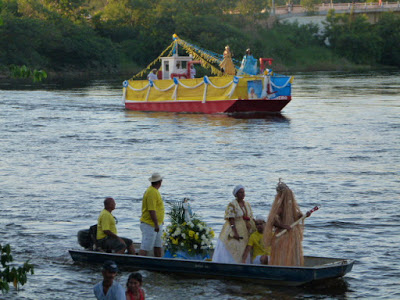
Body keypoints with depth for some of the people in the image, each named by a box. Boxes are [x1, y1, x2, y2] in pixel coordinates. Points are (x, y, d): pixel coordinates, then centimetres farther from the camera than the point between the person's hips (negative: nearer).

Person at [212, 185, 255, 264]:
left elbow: (251, 219, 12)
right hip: (234, 230, -7)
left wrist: (253, 231, 5)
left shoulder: (247, 205, 11)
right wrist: (235, 233, -23)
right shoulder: (232, 205, -9)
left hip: (245, 232, 7)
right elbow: (231, 220, -16)